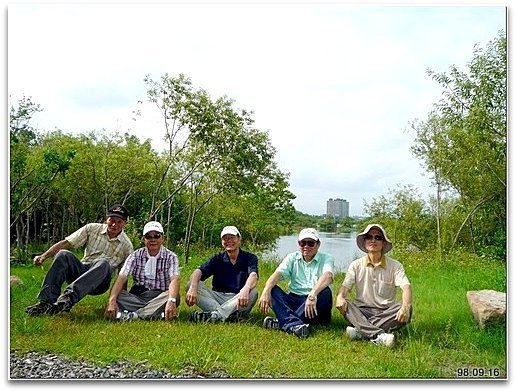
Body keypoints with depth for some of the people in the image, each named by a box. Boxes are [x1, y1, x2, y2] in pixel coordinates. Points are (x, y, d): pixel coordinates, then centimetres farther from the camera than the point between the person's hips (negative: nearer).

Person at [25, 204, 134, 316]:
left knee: (104, 263, -34)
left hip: (99, 283, -2)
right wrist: (43, 256, -13)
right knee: (63, 254, -25)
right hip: (81, 271, 2)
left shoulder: (126, 245, 1)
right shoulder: (92, 229, 4)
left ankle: (69, 297, -47)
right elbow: (65, 243, -1)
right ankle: (47, 301, -32)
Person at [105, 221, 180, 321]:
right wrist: (112, 301, -28)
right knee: (117, 294, -25)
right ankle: (157, 314, -34)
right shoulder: (136, 255, 3)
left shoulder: (171, 257, -2)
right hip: (136, 297, 2)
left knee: (174, 296, -33)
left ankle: (133, 315, -31)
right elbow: (121, 278, -10)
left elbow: (174, 280, -19)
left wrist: (171, 301, -40)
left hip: (160, 298, -1)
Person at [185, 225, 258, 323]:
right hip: (217, 298, 2)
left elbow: (253, 275, -20)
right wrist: (193, 287, -32)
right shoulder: (217, 258, 9)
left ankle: (215, 315, -38)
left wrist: (245, 290, -44)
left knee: (253, 292, -32)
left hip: (238, 300, -2)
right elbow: (199, 271, -8)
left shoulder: (250, 258, 2)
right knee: (190, 285, -18)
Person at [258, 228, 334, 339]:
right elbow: (278, 273, -8)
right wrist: (266, 291, -29)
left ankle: (284, 322, -33)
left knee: (325, 292, -32)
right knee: (272, 289, -19)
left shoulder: (326, 258, 1)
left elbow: (328, 276, -22)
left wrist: (313, 294, -41)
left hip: (315, 305, -2)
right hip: (294, 302, 3)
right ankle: (294, 324, -41)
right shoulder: (292, 258, 10)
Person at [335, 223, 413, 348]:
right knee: (344, 304, -28)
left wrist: (405, 306, -35)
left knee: (407, 310, -29)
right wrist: (340, 297, -30)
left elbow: (406, 286, -13)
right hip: (362, 312, 1)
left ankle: (361, 330, -34)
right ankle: (378, 335, -43)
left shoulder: (395, 265, 2)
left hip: (386, 312, 0)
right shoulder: (356, 265, 5)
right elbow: (345, 286, -5)